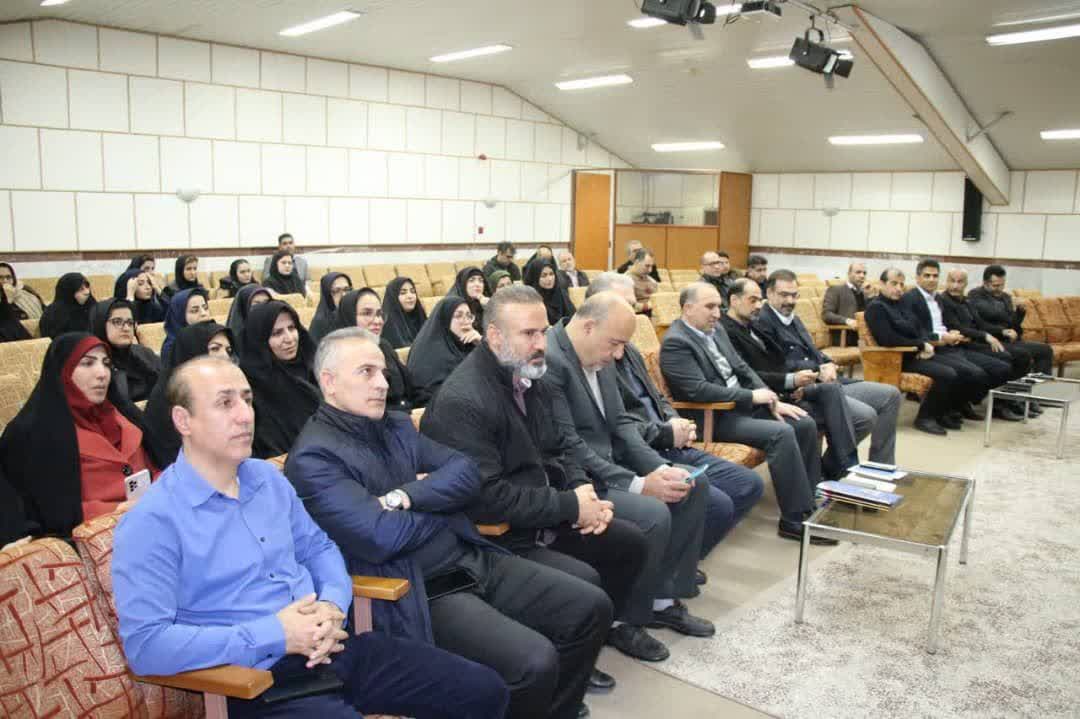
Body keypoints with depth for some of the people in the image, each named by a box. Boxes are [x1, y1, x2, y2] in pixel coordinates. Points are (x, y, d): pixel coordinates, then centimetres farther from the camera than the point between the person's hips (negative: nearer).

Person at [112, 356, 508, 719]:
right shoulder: (151, 522, -10)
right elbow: (144, 644, -17)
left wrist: (332, 605, -3)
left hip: (335, 647, 6)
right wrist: (272, 635, -19)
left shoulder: (268, 477, 11)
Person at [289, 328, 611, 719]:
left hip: (474, 558, 8)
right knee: (534, 661, -25)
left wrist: (408, 496, -15)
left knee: (592, 607, 2)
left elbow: (466, 473, 3)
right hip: (418, 592, -8)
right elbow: (381, 537, -21)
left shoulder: (397, 425, 12)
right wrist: (443, 502, -4)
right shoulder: (313, 458, -12)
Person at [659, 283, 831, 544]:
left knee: (805, 423, -2)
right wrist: (752, 396, -17)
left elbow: (741, 368, 15)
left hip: (742, 404, 9)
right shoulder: (675, 342, -16)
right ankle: (795, 520, -18)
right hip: (712, 417, -9)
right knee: (781, 433, -26)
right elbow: (699, 390, -23)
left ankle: (810, 499, 10)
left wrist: (771, 399, 0)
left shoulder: (716, 329, 12)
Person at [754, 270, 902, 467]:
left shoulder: (794, 319, 20)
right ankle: (830, 466, -4)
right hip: (804, 391, -10)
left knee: (891, 395, 5)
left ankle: (880, 466, 12)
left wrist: (829, 365, -1)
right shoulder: (762, 323, -11)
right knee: (866, 416, -26)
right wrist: (820, 370, -10)